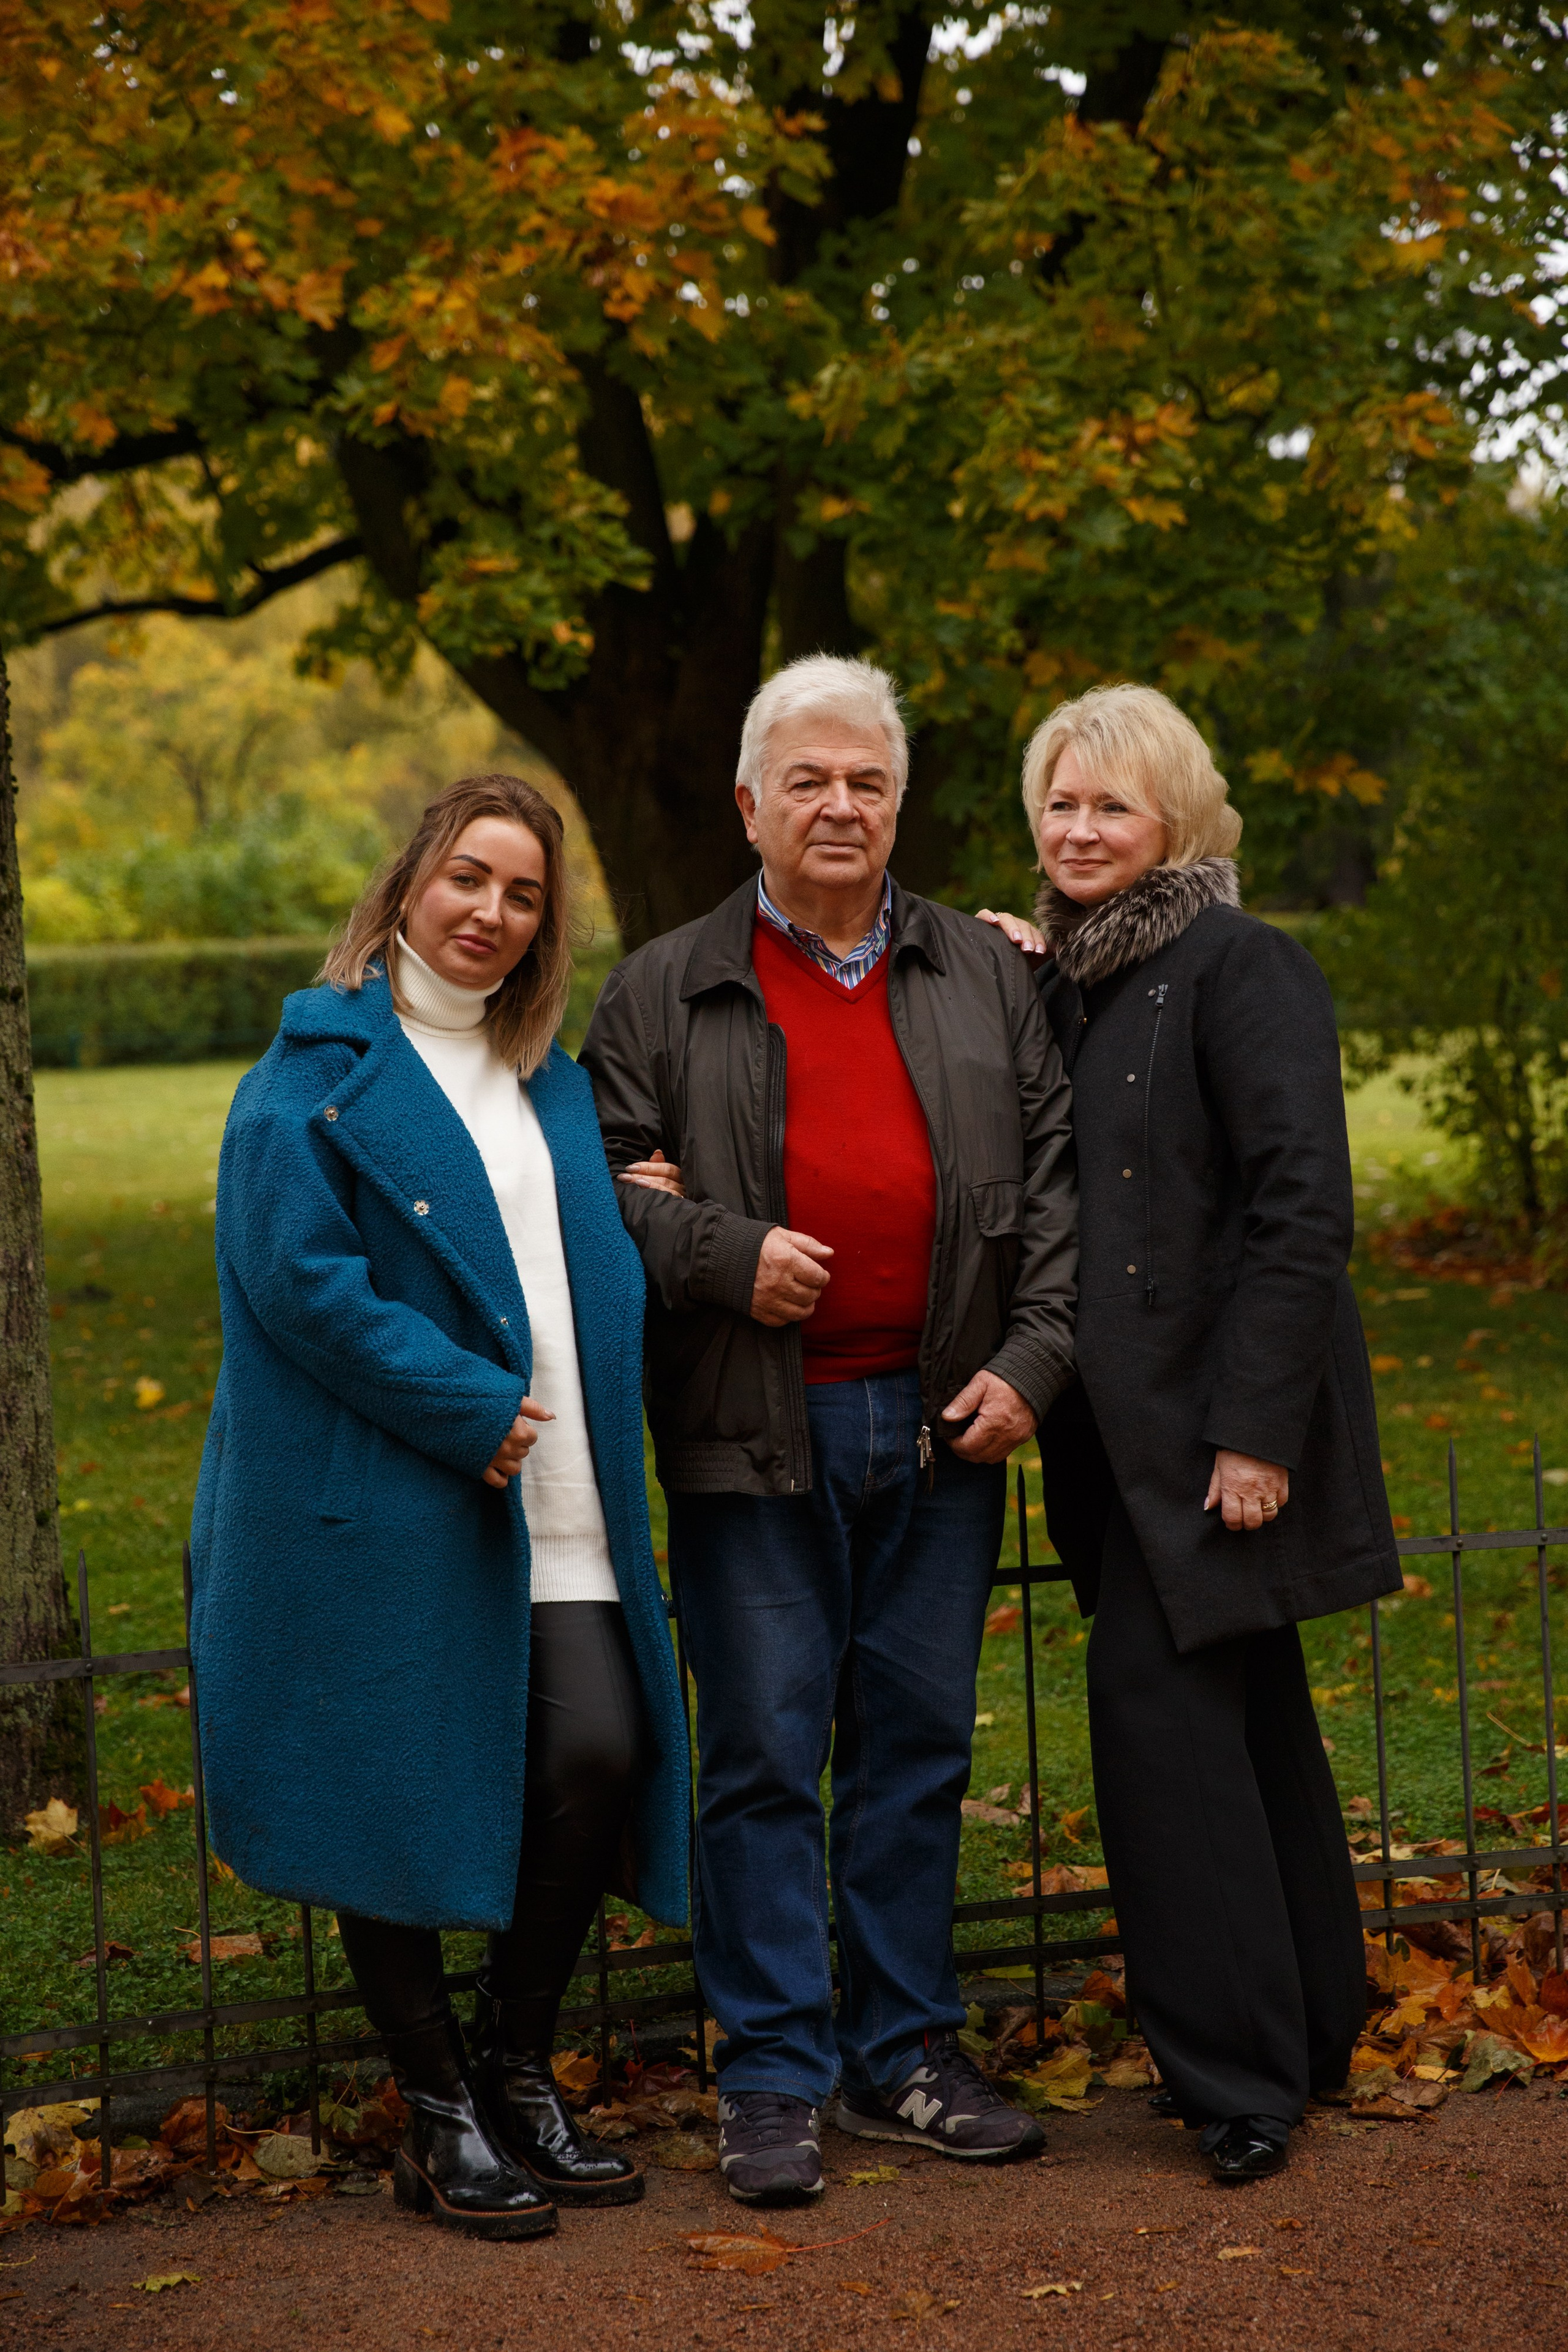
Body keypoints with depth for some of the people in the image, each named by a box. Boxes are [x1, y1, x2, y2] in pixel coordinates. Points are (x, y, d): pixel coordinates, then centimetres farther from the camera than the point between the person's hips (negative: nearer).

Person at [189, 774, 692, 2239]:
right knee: (396, 1794, 0)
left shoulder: (547, 1075, 18)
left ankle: (520, 2073, 15)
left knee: (598, 1754, -5)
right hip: (377, 1499, -6)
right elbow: (300, 1276, -14)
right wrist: (470, 1408, -16)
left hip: (549, 1505, 6)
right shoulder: (322, 1065, -3)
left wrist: (647, 1214, 8)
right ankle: (442, 2122, 15)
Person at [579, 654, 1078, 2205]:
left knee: (917, 1745, 10)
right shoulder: (663, 995, 5)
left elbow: (1053, 1186, 10)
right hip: (756, 1434, -3)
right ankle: (772, 2081, 9)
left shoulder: (985, 977, 12)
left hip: (944, 1429, 3)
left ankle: (904, 2055, 21)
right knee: (763, 1759, 0)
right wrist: (727, 1258, -13)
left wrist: (1030, 1361, -1)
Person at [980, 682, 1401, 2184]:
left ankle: (1237, 2073, 0)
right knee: (1243, 1714, 15)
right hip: (1128, 1422, 8)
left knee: (1162, 1697, -10)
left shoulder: (1240, 967, -11)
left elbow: (1302, 1209, -17)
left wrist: (1257, 1428, -20)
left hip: (1216, 1419, -8)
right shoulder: (1059, 978, 13)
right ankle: (1306, 2031, 27)